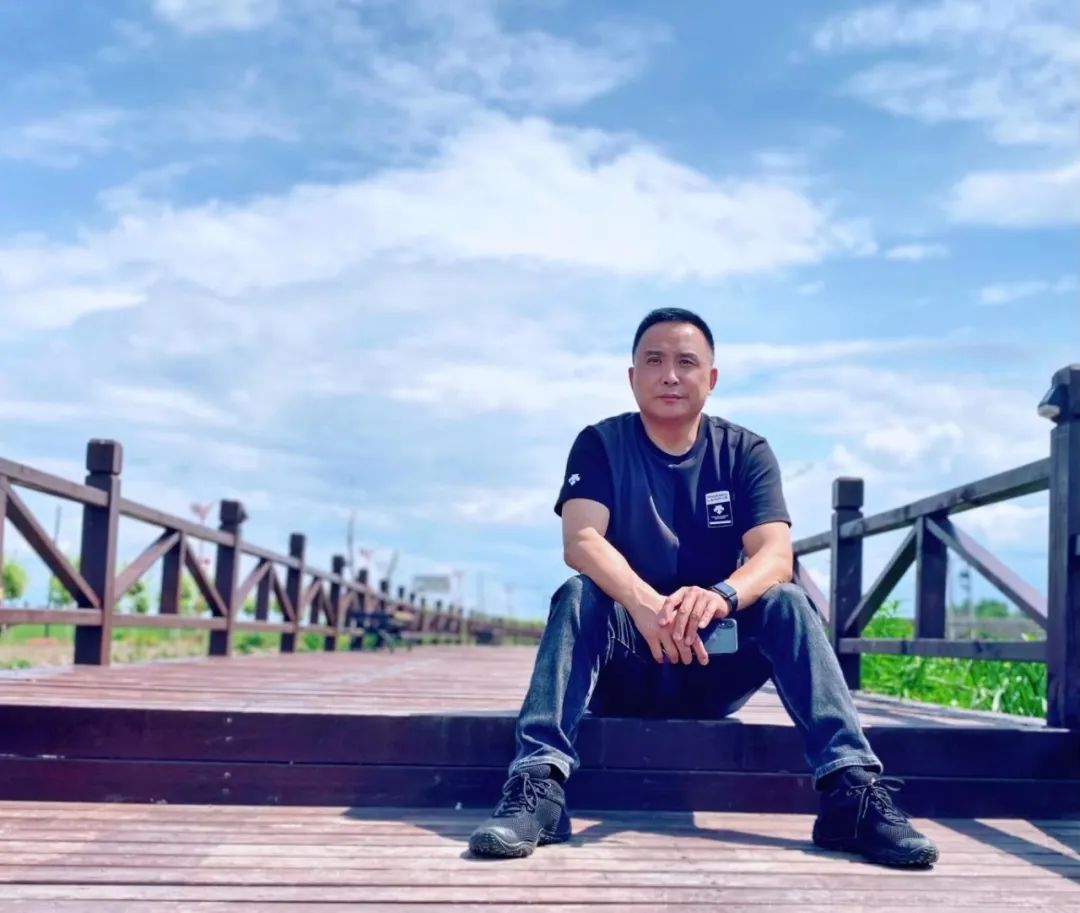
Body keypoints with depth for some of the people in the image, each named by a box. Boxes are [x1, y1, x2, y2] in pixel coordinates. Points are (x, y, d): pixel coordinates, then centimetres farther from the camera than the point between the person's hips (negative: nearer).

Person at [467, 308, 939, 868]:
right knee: (579, 595, -29)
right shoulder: (600, 445, -4)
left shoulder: (746, 453, -1)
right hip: (622, 668, -1)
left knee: (785, 602, -24)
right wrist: (644, 603, -43)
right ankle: (539, 786, -42)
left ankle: (852, 789, -33)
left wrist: (721, 597, -41)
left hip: (714, 668, 1)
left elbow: (775, 555, -17)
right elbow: (580, 541, -22)